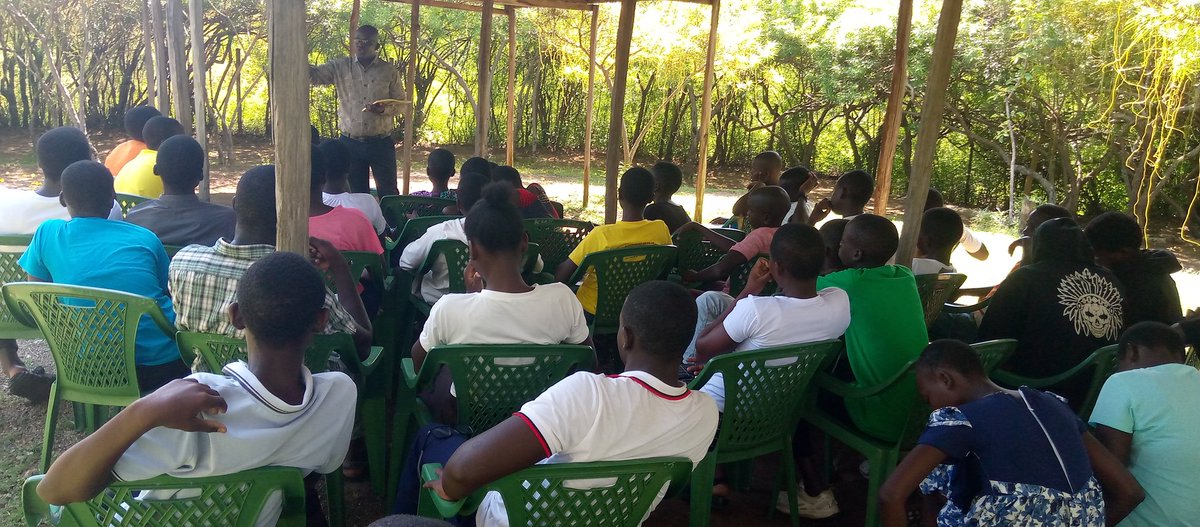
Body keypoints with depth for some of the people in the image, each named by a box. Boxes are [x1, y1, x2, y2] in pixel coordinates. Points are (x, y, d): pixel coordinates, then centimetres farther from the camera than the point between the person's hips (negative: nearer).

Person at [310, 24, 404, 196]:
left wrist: (384, 109, -17)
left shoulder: (389, 71, 0)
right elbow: (314, 75, -8)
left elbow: (400, 103, 4)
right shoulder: (340, 67, 2)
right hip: (351, 143, 1)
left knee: (388, 192, 4)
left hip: (381, 143, -1)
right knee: (356, 193, 10)